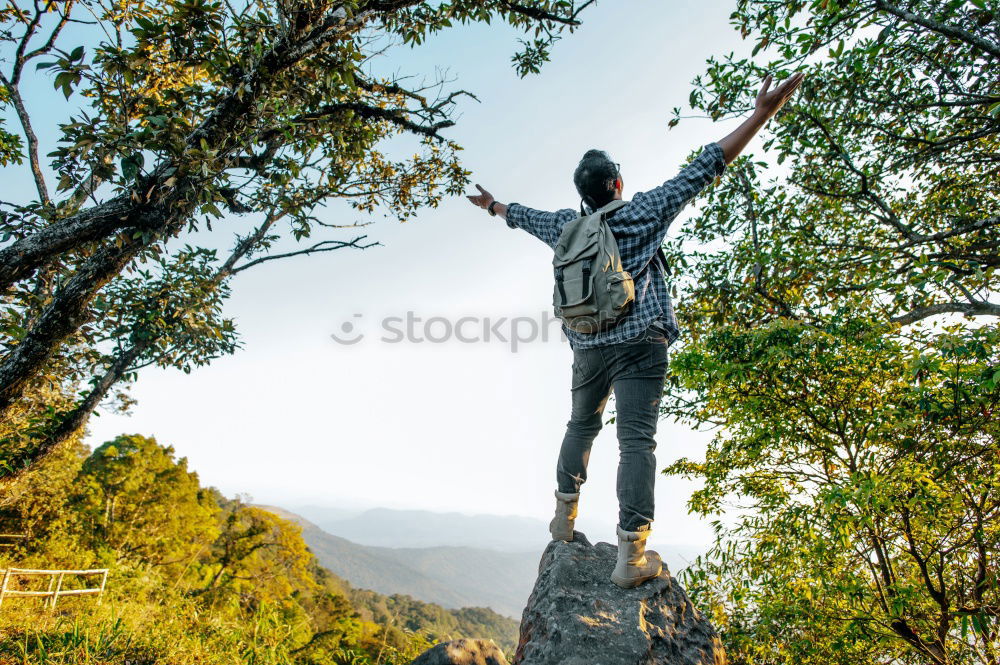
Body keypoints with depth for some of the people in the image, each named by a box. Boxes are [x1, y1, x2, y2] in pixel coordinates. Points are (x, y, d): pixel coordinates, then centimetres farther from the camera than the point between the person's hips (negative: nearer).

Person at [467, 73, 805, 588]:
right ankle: (631, 553, -11)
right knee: (636, 440, -8)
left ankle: (564, 514, 26)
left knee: (581, 426, 21)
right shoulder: (640, 212, -1)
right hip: (638, 343, -5)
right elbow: (700, 171, -4)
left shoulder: (566, 224, 11)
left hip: (587, 346, 5)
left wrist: (492, 206, 49)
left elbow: (525, 217, 29)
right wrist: (761, 115, -1)